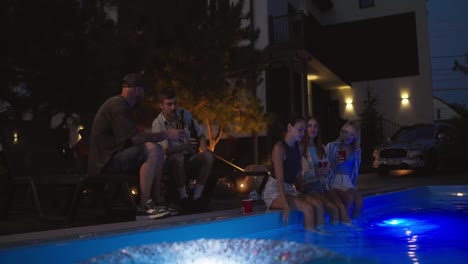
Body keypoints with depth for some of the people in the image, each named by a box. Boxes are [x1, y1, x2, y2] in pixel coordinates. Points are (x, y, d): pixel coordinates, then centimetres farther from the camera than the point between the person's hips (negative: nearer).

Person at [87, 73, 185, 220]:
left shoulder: (119, 104, 18)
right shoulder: (118, 105, -15)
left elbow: (133, 138, 16)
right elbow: (136, 138, -23)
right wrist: (166, 134, -15)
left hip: (113, 157, 11)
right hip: (106, 163, -11)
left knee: (158, 152, 11)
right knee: (152, 149, -25)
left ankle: (156, 202, 5)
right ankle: (144, 208, -24)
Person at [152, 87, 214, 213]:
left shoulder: (185, 114, 5)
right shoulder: (158, 124, -9)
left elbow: (200, 135, 13)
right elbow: (166, 150, -20)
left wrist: (203, 147, -9)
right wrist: (185, 146, -38)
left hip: (191, 158, 4)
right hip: (173, 162, -4)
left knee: (208, 155, -26)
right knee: (178, 157, -38)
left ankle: (197, 196, -21)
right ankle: (183, 197, -22)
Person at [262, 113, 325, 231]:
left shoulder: (299, 148, 9)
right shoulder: (279, 148, -15)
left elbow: (298, 174, 13)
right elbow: (280, 179, -23)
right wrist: (286, 206, -29)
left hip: (289, 189, 7)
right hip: (274, 192, -7)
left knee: (318, 204, -13)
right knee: (308, 208, -24)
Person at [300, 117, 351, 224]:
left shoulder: (321, 148, 20)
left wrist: (326, 171, -2)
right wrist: (315, 171, -19)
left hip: (323, 184, 6)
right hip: (309, 185, -5)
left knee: (341, 206, -21)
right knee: (333, 208, -25)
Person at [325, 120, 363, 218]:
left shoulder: (356, 150, 12)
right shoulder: (331, 146, -4)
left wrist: (353, 186, 11)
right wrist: (335, 163, -22)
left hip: (347, 182, 4)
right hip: (333, 181, -4)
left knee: (359, 199, -25)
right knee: (349, 197, -31)